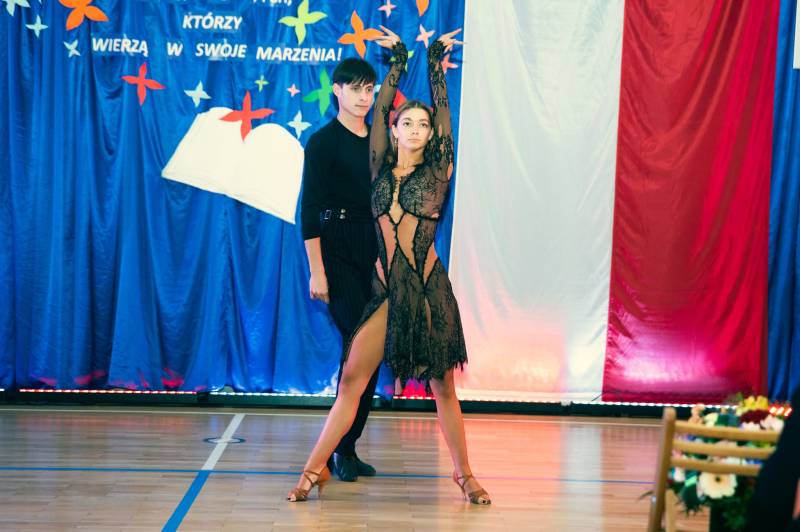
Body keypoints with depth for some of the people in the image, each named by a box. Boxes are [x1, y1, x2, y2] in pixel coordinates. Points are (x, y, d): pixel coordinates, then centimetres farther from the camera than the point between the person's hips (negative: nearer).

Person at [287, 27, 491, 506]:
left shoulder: (438, 170, 3)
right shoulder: (381, 168, 8)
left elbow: (442, 107, 5)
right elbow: (381, 108, 11)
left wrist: (436, 60, 14)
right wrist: (398, 59, 20)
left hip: (428, 287, -1)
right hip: (386, 288, 2)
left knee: (442, 385, 5)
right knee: (352, 379, -1)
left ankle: (465, 474, 16)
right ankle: (315, 470, 5)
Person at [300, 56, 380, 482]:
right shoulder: (323, 142, -4)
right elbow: (309, 208, -8)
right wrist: (316, 270, -13)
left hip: (374, 250, 6)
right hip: (337, 250, -6)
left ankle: (346, 447, 15)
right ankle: (340, 448, -4)